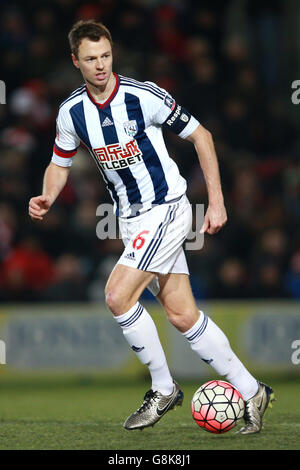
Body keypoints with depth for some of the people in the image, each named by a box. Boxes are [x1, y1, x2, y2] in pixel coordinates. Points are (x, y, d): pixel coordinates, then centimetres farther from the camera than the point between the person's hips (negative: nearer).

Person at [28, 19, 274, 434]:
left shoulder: (143, 97, -16)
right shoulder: (72, 112, 0)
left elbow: (199, 136, -7)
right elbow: (60, 163, 15)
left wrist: (217, 202, -8)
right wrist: (46, 198, -7)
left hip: (167, 209, -6)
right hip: (131, 220, 6)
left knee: (118, 295, -18)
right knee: (182, 315, 3)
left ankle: (163, 388, -2)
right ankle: (251, 392, 14)